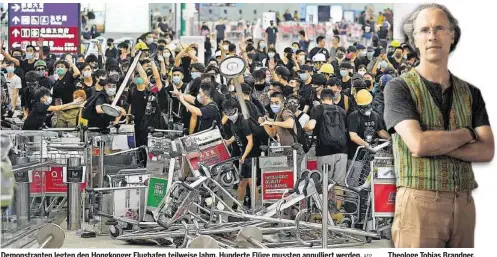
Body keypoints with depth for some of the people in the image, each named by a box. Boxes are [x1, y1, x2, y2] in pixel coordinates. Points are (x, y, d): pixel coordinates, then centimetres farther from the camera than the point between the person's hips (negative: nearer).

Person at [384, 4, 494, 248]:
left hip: (463, 204, 5)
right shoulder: (398, 88, -3)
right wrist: (466, 134, -2)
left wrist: (434, 145, -12)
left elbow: (486, 151, 1)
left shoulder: (471, 93, 12)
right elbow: (418, 144, -16)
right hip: (419, 203, -4)